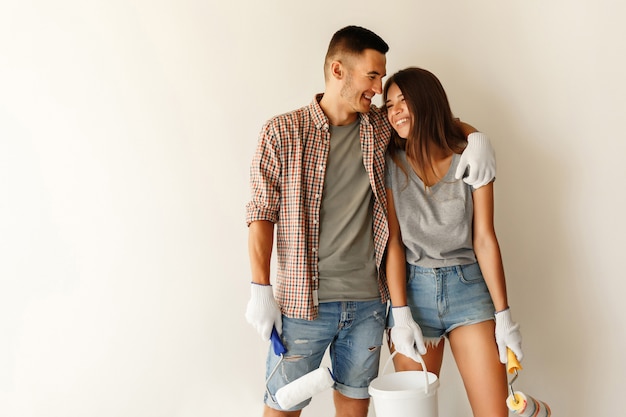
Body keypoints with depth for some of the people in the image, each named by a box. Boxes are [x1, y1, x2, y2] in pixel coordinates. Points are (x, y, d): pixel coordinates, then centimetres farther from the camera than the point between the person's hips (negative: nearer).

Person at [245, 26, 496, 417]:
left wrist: (475, 137, -2)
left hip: (368, 300, 4)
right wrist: (260, 289, -9)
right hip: (303, 300, -4)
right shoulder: (282, 132, -6)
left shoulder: (381, 126, 5)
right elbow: (262, 212, -5)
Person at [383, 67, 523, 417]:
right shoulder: (390, 164, -2)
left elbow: (484, 239, -2)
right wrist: (401, 314, -12)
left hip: (469, 286, 0)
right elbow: (393, 242, -5)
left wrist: (504, 314, -3)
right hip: (413, 287, 0)